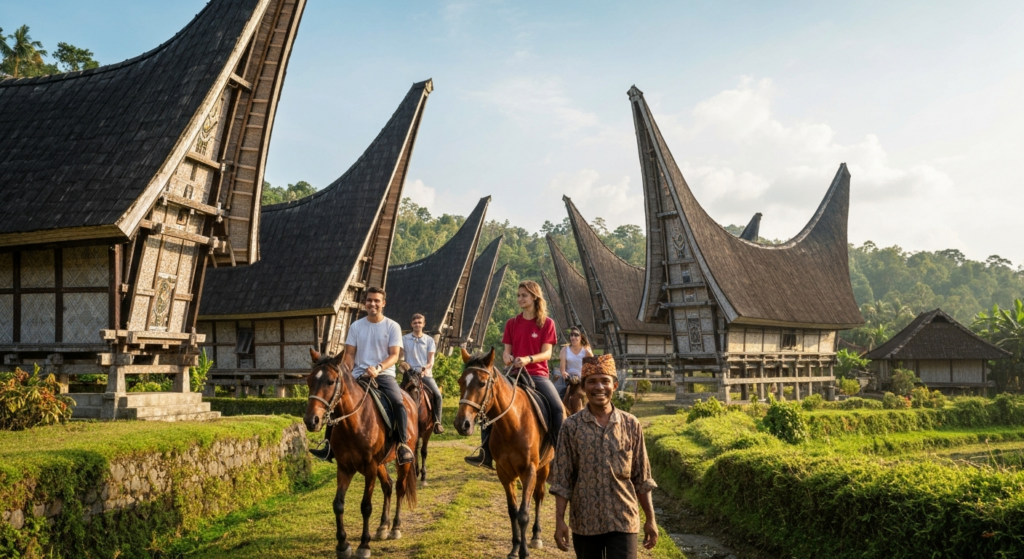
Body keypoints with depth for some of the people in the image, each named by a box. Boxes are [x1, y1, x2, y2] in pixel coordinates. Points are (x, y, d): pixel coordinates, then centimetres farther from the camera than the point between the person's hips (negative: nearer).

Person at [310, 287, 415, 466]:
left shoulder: (392, 326, 1)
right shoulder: (356, 326, 9)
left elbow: (394, 355, -6)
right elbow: (350, 355, 7)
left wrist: (378, 368, -24)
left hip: (384, 375, -3)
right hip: (359, 375, 3)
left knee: (398, 402, -29)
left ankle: (403, 445, -23)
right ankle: (330, 446, -3)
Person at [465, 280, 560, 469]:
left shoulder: (547, 323, -2)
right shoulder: (512, 323, 8)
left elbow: (547, 353, -9)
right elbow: (507, 351, 7)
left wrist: (528, 359, -26)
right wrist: (506, 357, -17)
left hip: (538, 374, -3)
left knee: (558, 407, -23)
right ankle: (486, 454, -4)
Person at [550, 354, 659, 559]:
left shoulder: (631, 425, -1)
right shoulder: (572, 426, -4)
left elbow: (641, 478, 4)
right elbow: (562, 479, -3)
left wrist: (650, 519, 4)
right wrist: (559, 520, -7)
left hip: (623, 520, 0)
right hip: (585, 522, 0)